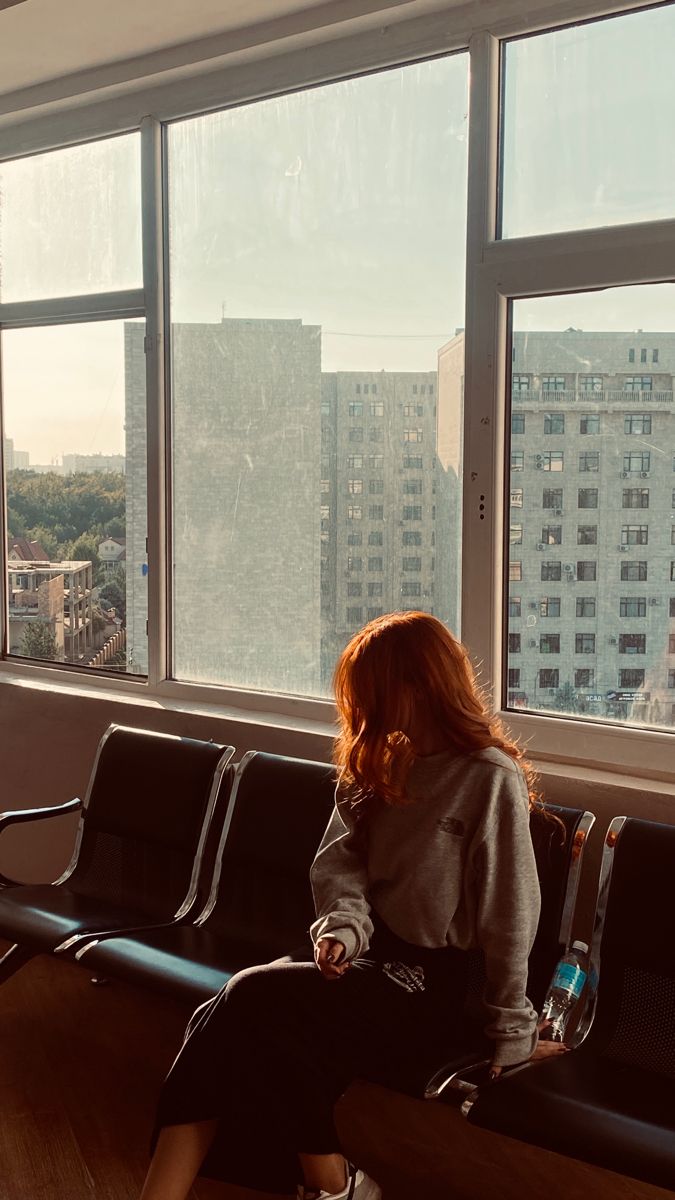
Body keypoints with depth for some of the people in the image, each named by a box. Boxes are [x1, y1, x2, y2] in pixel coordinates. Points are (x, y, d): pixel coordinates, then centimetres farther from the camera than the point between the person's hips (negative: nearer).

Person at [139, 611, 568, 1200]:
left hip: (431, 981, -6)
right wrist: (345, 926, -13)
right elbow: (339, 861, 7)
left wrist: (513, 1031, -5)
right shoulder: (380, 762, 12)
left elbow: (508, 917, -10)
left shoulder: (491, 778, -12)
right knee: (220, 1020, -21)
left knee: (256, 999, -26)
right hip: (370, 954, 7)